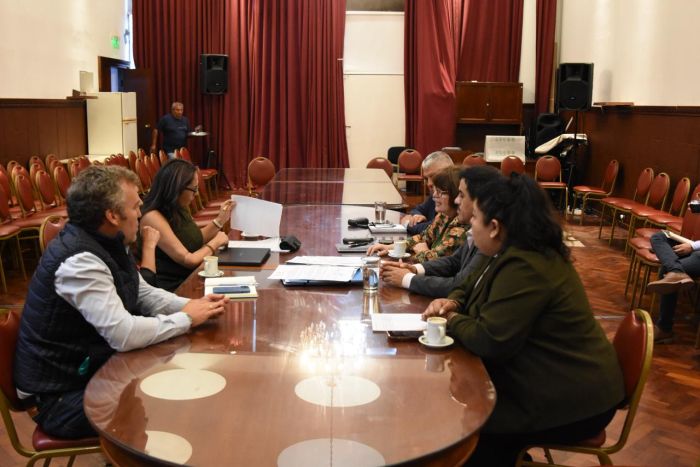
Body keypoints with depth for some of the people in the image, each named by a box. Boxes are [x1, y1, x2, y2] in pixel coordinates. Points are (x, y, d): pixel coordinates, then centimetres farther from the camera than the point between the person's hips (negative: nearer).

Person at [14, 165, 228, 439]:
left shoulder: (106, 243, 1)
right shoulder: (79, 261, -28)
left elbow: (143, 294, 11)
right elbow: (125, 335, -32)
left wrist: (193, 305, -5)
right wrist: (186, 319, -18)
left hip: (94, 367, 9)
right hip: (66, 396, -9)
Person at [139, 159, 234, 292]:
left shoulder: (177, 209, 5)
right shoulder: (153, 217, -21)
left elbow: (195, 241, 18)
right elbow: (188, 260, -20)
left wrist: (220, 219, 10)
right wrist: (215, 242, -6)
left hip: (190, 279, 8)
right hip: (172, 289, -8)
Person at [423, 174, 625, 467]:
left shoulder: (523, 268, -27)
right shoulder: (515, 253, 6)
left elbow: (490, 342, -28)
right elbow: (472, 288, 21)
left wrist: (452, 320, -10)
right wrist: (453, 303, 0)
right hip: (560, 383, 9)